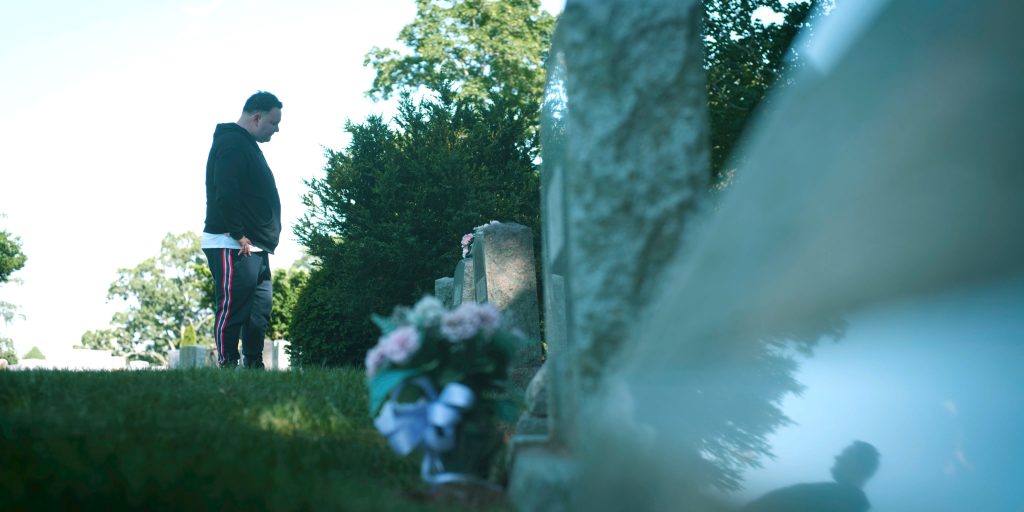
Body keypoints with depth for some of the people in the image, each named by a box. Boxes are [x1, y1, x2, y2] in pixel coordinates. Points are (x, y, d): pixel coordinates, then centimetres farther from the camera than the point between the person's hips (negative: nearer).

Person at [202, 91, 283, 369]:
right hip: (232, 247, -10)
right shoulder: (232, 143, -10)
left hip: (254, 248, 10)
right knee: (231, 309, -9)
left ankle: (254, 366, 13)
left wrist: (264, 240, 17)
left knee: (259, 310, 9)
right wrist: (239, 235, -20)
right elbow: (225, 194, -22)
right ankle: (228, 366, -8)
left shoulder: (247, 145, 22)